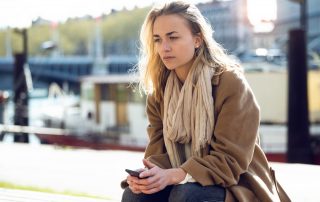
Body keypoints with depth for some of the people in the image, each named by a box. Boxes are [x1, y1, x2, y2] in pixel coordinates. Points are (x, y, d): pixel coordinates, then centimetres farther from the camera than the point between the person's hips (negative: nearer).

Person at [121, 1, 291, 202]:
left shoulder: (231, 83, -14)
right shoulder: (160, 90, 5)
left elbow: (230, 160, -20)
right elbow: (159, 151, 0)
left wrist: (173, 176, -32)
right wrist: (147, 175, -25)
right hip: (184, 183, 6)